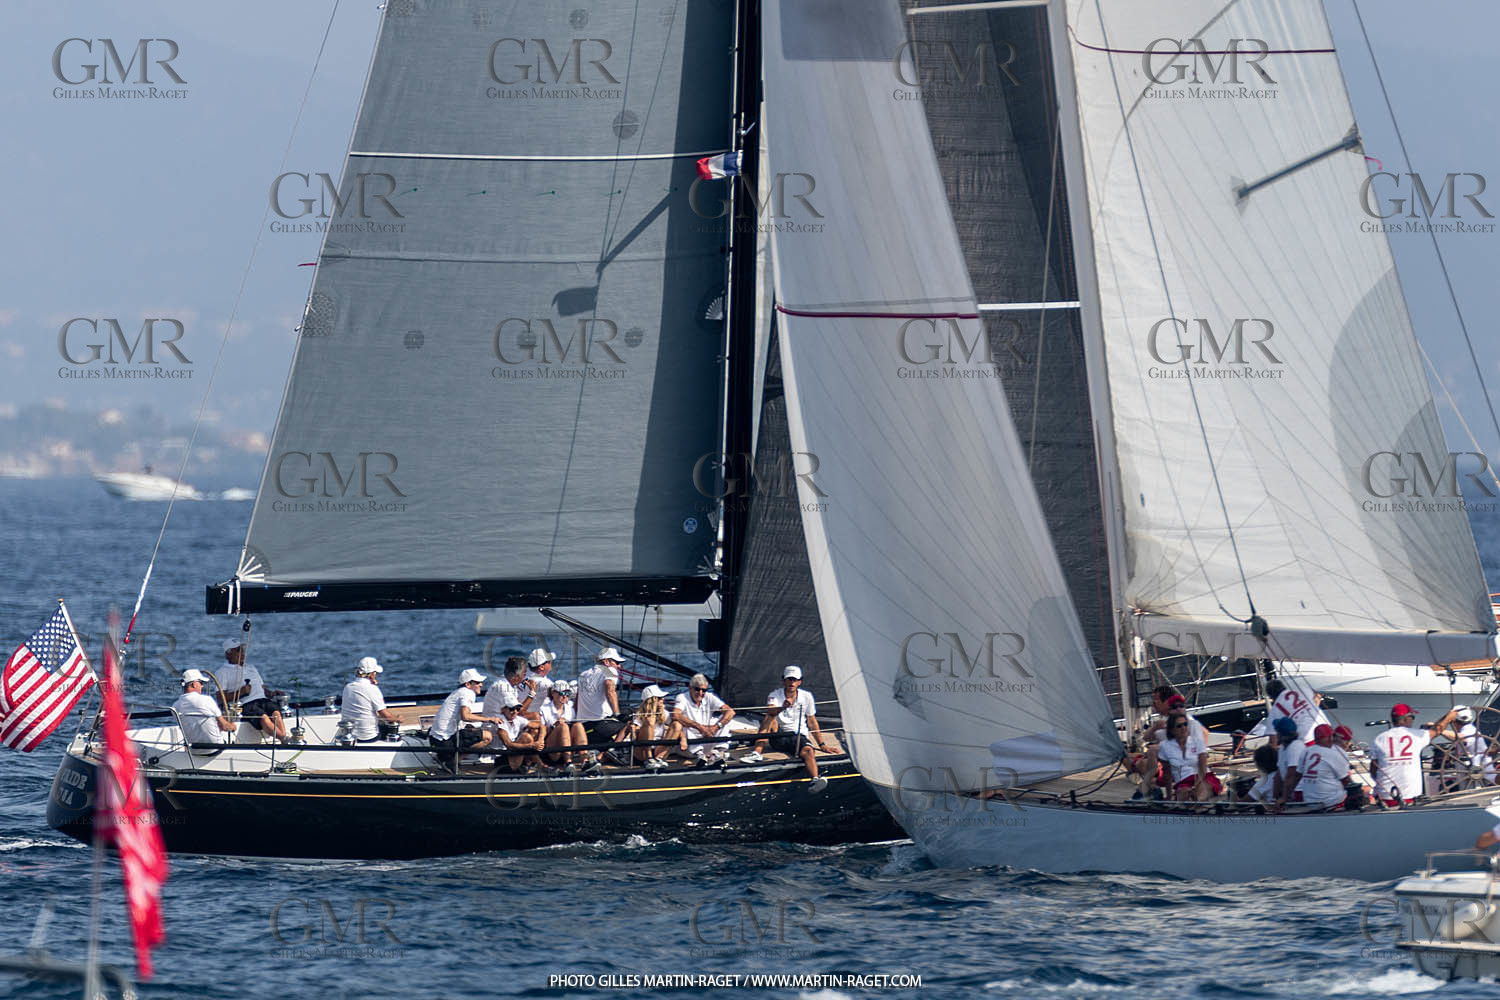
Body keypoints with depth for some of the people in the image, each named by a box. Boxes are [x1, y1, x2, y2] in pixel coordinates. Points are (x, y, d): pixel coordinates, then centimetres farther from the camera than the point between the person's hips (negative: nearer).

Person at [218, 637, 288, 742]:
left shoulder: (251, 668, 33)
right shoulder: (224, 672, 12)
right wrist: (240, 692, -11)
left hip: (263, 700, 5)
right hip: (246, 705, -5)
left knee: (276, 713, -30)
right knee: (263, 717, -36)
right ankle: (285, 739, -50)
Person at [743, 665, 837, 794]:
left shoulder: (806, 697, 8)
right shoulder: (774, 695, 2)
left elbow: (812, 722, 15)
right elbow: (770, 711, -21)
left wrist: (822, 745, 12)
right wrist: (782, 707, -43)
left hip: (799, 737, 0)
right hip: (778, 738, 0)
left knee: (808, 751, -33)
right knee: (770, 719, -27)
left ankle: (815, 780, -61)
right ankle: (757, 753, -36)